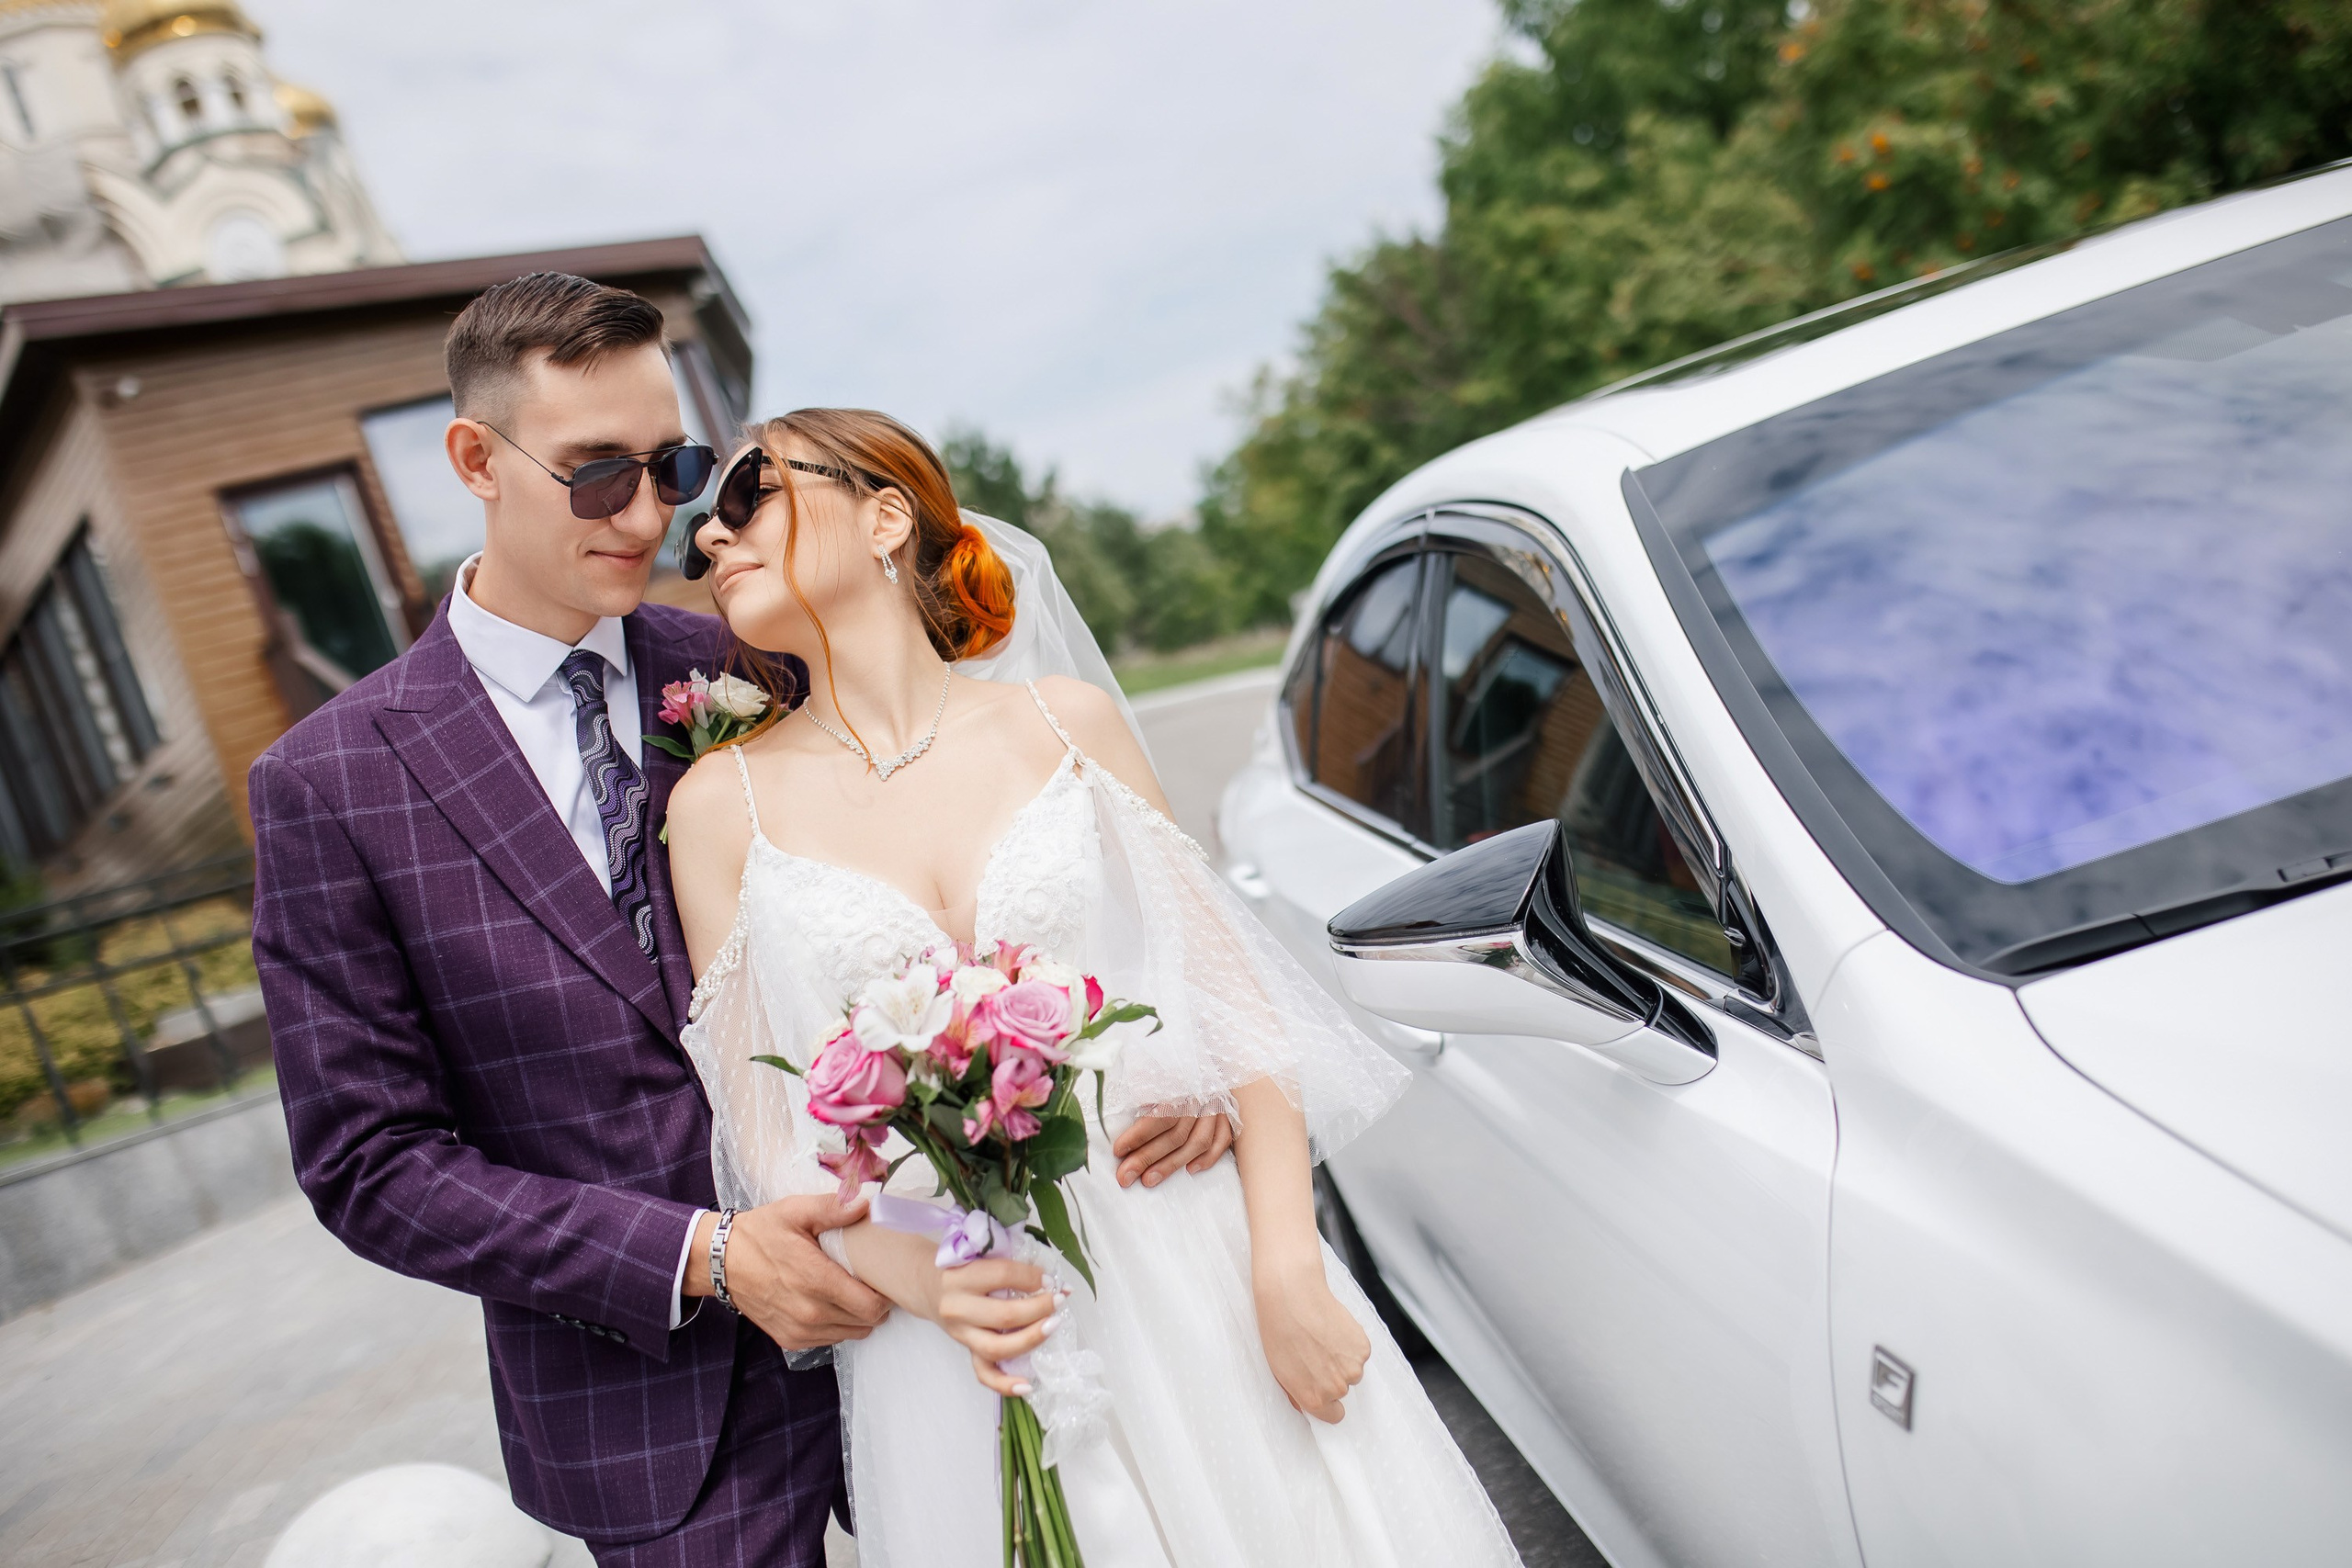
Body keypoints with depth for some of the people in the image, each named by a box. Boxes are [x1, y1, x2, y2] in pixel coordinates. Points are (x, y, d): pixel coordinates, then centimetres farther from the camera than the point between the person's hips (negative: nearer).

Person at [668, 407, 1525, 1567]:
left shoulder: (1062, 718, -1)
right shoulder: (721, 804, 0)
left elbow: (1231, 997, -2)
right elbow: (766, 1132, 1)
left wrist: (1288, 1272, -11)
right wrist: (918, 1282, -15)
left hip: (1187, 1273, 0)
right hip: (959, 1327, 0)